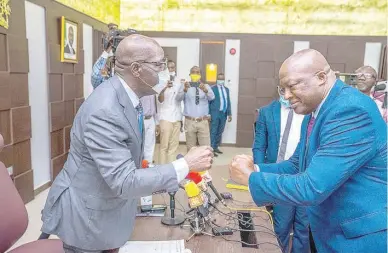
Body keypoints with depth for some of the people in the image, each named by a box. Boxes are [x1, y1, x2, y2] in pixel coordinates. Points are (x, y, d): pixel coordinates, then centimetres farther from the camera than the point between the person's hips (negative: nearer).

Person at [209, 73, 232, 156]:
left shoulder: (226, 89, 14)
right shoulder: (212, 89, -3)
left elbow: (228, 102, 13)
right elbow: (208, 102, -6)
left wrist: (229, 114, 7)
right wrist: (208, 114, -11)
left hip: (224, 114, 6)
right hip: (215, 113, -5)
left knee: (220, 132, 11)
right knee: (213, 132, -2)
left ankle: (216, 147, 21)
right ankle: (211, 148, 3)